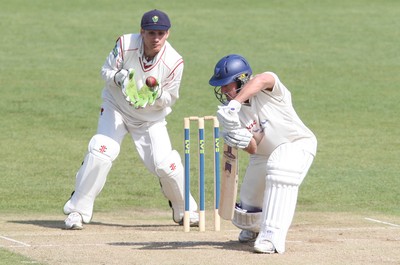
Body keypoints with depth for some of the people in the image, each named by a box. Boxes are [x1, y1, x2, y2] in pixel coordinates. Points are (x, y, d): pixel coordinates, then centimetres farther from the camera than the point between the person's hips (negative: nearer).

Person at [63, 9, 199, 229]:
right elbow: (106, 71, -8)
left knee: (166, 165, -9)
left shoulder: (174, 62, -20)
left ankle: (185, 210, 19)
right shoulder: (125, 44, -21)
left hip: (151, 118, 1)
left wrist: (158, 94, -31)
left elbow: (169, 100, -8)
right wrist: (118, 77, -31)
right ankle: (78, 210, -11)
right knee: (101, 152, -22)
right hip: (116, 108, -1)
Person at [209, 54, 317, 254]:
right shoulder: (230, 111, -11)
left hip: (297, 143, -6)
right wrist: (242, 141, -40)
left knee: (280, 167, -39)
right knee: (247, 212, 7)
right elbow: (252, 149, -17)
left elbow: (260, 80, -52)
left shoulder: (268, 90, -25)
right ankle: (254, 228, 48)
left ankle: (272, 235, -40)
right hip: (264, 154, 6)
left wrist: (234, 103, -63)